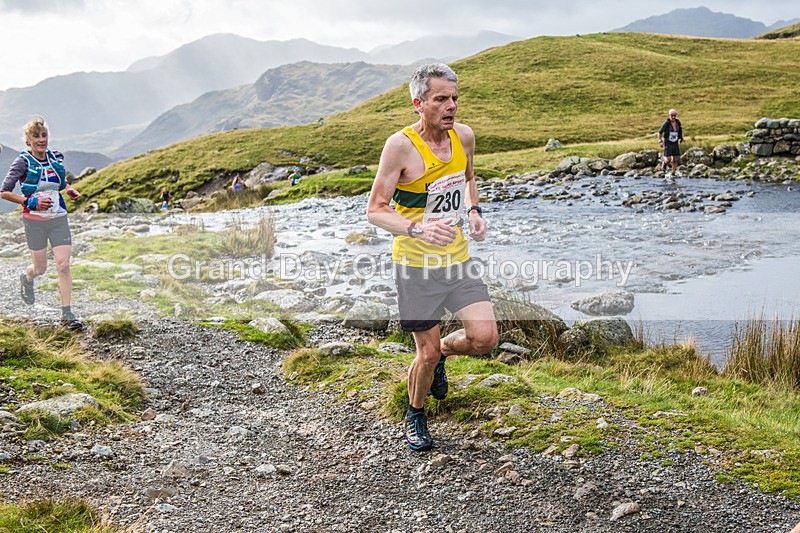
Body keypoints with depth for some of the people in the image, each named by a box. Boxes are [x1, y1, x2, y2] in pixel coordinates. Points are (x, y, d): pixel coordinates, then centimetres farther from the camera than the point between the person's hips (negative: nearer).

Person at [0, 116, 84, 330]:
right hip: (35, 221, -3)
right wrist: (30, 202, -17)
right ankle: (26, 279, 47)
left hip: (59, 218, 3)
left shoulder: (56, 158, 5)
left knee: (63, 264, -8)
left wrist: (69, 190, 3)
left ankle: (67, 314, -3)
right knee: (40, 268, 8)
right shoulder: (23, 162, -8)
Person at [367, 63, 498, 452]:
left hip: (458, 258, 5)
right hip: (416, 263, -5)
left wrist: (473, 211, 3)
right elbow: (375, 211, -17)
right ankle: (415, 417, 30)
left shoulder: (464, 136, 0)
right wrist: (417, 228, -33)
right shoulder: (401, 145, -18)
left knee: (485, 338, -4)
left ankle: (440, 353, 30)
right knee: (427, 353, 1)